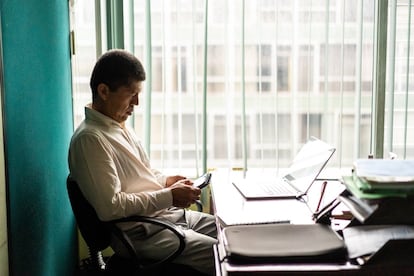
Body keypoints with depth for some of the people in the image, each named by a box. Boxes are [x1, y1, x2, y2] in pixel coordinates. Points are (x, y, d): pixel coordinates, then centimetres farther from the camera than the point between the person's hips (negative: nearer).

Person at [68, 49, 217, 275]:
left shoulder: (119, 127, 12)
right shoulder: (90, 139, -19)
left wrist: (165, 181, 5)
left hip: (171, 215, 10)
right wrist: (169, 197, -19)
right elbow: (110, 207, -25)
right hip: (142, 233, -10)